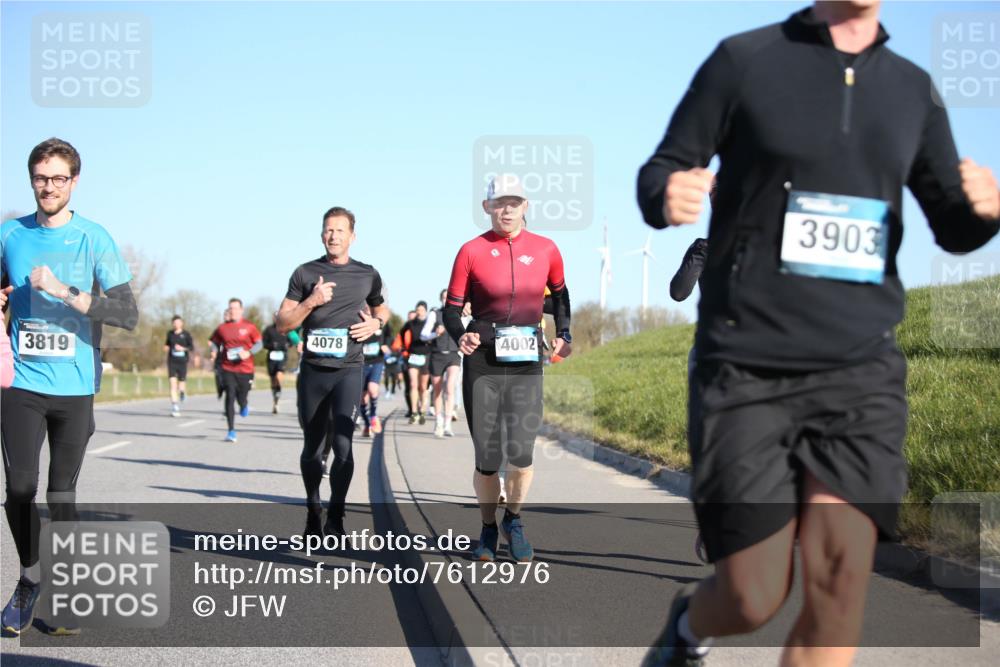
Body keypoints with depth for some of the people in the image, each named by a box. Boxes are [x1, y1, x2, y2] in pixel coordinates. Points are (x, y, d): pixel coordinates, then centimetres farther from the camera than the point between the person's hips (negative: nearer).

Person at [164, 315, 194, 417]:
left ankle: (182, 391, 47)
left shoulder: (186, 335, -2)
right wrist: (166, 347, 2)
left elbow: (192, 348, -5)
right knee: (173, 382, -13)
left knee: (181, 381, 5)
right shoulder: (170, 333, 7)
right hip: (172, 362, 1)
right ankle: (175, 408, -14)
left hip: (182, 362, -1)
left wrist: (182, 348, -21)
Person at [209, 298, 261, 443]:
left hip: (245, 369, -1)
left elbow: (259, 343, 1)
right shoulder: (222, 328, 5)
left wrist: (248, 353, -16)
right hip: (228, 369, 1)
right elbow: (215, 342, 16)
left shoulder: (249, 326, 0)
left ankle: (244, 405, 45)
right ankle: (231, 431, -5)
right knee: (230, 397, -9)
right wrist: (214, 352, -5)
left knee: (241, 398, 3)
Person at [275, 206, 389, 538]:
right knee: (312, 447, 11)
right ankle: (313, 513, 27)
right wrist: (311, 301, -14)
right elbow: (282, 323, 1)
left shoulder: (367, 274, 7)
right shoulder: (305, 273, 4)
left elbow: (381, 308, 26)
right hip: (313, 371, 1)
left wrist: (376, 323, 4)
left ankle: (335, 519, -10)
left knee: (343, 442, -17)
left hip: (348, 370, -1)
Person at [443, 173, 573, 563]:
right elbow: (453, 307, 3)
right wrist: (459, 336, -16)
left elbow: (560, 294, 22)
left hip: (527, 361, 1)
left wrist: (563, 334, 9)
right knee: (486, 457, 3)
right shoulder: (472, 251, -1)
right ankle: (488, 530, 25)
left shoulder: (545, 250, 5)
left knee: (522, 452, -10)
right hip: (482, 360, -1)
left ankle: (513, 521, 18)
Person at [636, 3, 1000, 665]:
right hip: (746, 368, -2)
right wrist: (669, 197, -22)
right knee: (752, 601, -2)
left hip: (861, 369, 3)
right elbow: (658, 175, 4)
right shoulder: (744, 59, 0)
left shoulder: (913, 89, 10)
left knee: (840, 582, -16)